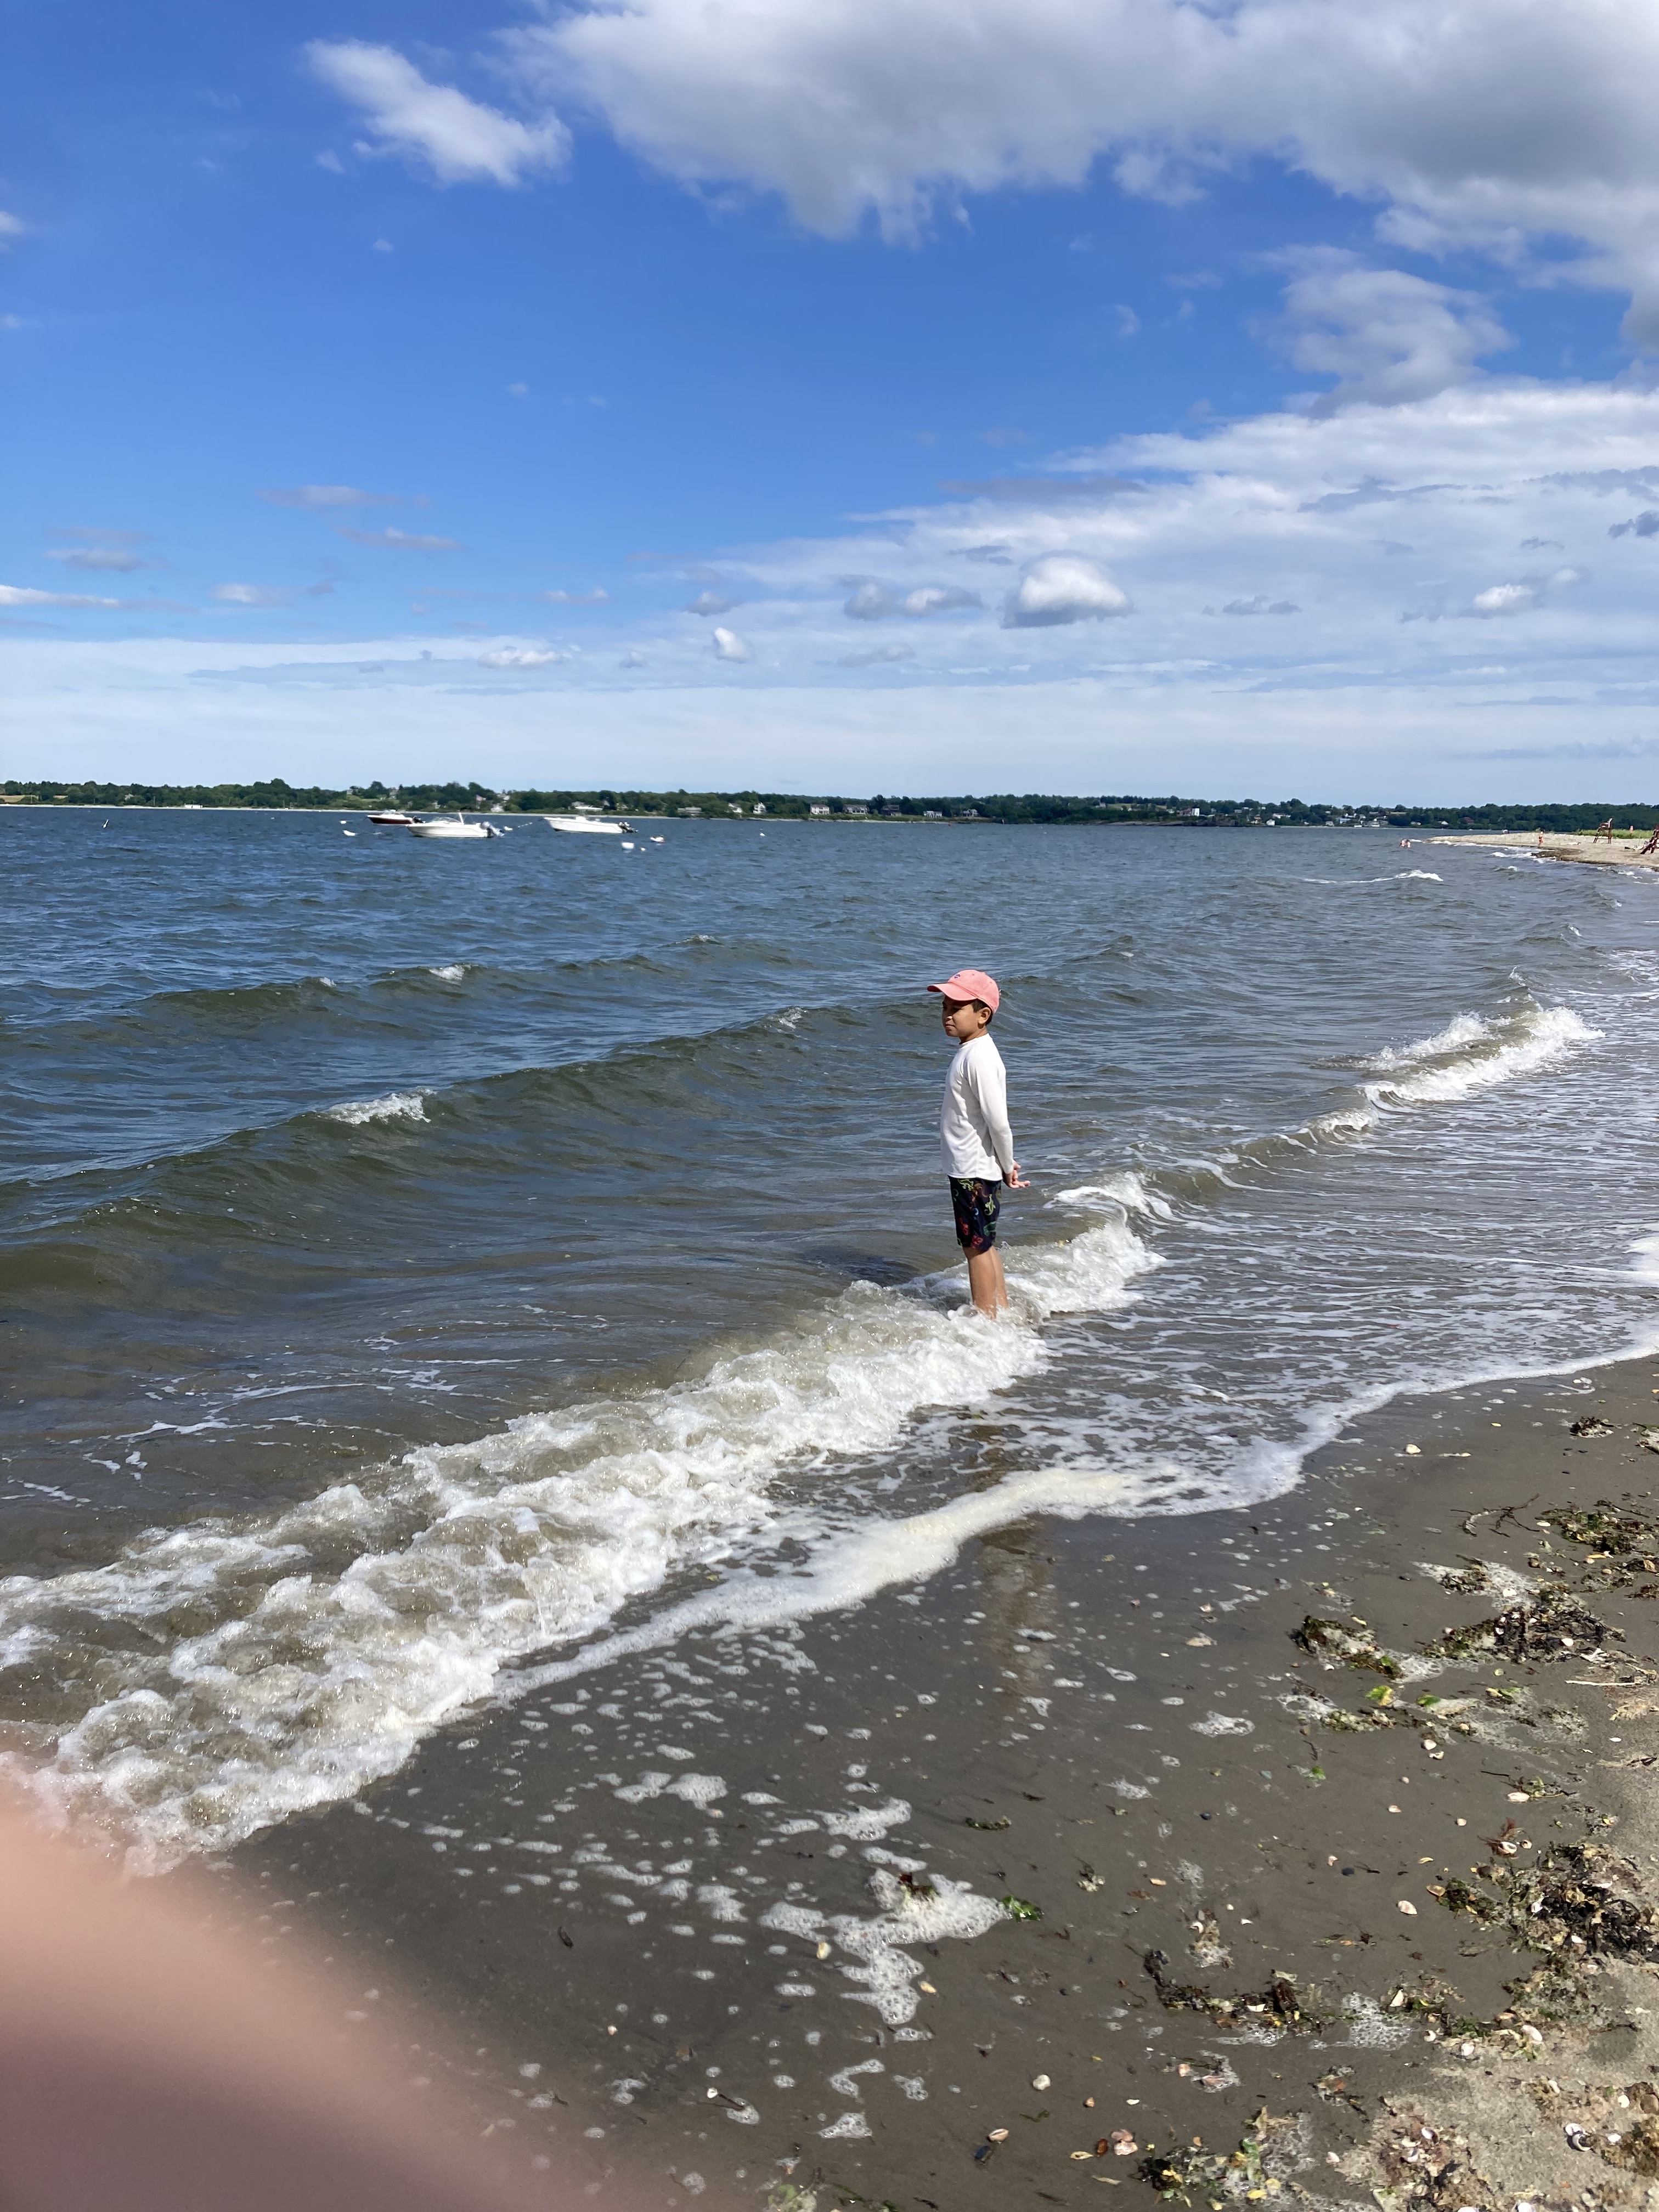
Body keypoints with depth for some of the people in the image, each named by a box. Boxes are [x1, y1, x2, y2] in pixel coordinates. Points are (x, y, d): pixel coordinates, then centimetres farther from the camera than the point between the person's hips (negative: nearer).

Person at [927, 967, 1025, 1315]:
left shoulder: (978, 1058, -22)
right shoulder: (972, 1050, 11)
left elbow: (998, 1121, -24)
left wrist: (1007, 1166, -12)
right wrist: (1005, 1166, 16)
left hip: (974, 1172, -10)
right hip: (971, 1168, 10)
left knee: (977, 1247, 1)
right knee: (985, 1245, 18)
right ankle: (1002, 1312, 30)